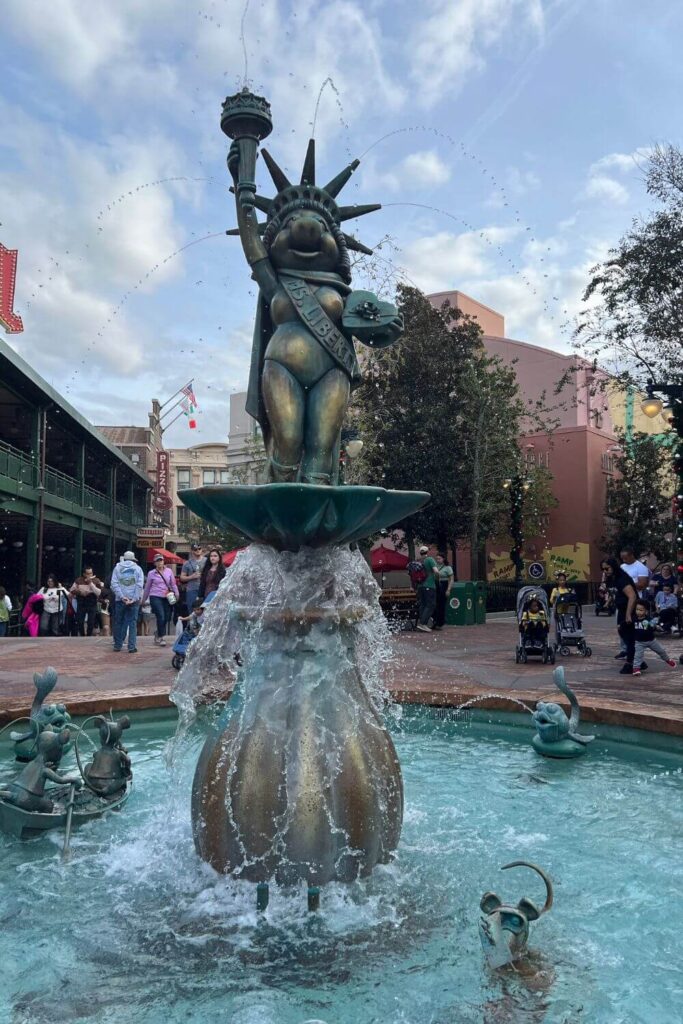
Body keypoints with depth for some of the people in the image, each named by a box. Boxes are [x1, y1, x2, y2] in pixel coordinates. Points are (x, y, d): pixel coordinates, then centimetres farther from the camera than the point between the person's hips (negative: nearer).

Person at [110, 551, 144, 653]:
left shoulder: (117, 568, 6)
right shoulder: (138, 569, 5)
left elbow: (114, 584, -5)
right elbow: (139, 585, -5)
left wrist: (122, 597, -9)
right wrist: (134, 599, -8)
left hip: (120, 599, 0)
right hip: (134, 600, 0)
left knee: (119, 622, 11)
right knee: (132, 623, 2)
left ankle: (117, 645, 15)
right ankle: (132, 646, -2)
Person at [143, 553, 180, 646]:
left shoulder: (169, 571, 6)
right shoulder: (151, 573, 3)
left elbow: (173, 584, 11)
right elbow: (147, 587, 11)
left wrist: (176, 593, 0)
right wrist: (143, 599, 16)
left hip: (166, 597, 3)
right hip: (155, 597, -3)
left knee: (167, 617, 3)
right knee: (161, 617, -13)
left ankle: (158, 633, 30)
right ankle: (162, 638, -2)